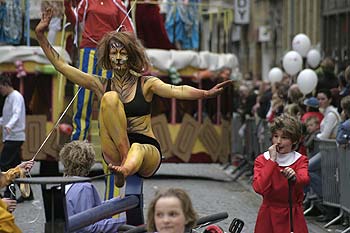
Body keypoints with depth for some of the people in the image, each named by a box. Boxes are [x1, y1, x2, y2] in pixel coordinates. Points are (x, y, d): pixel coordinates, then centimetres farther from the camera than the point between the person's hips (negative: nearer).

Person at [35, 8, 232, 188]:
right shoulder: (101, 85, 14)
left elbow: (175, 91, -13)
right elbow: (62, 66, 12)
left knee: (137, 151, -40)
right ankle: (124, 160, -32)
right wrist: (40, 36, 6)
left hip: (147, 149, -2)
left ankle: (125, 169, -77)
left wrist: (206, 94, -33)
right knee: (110, 98, -20)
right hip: (115, 151, 2)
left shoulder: (145, 84, 6)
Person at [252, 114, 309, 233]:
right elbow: (259, 188, -17)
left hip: (293, 217, 0)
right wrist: (272, 161, -16)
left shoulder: (300, 160, 0)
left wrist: (293, 178, -45)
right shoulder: (262, 160, -1)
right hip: (268, 216, 0)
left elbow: (304, 180, -23)